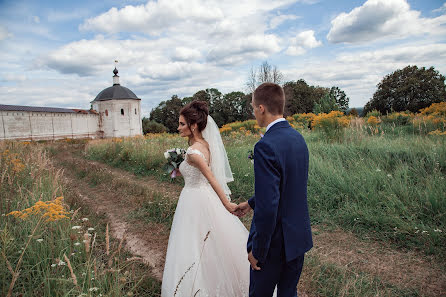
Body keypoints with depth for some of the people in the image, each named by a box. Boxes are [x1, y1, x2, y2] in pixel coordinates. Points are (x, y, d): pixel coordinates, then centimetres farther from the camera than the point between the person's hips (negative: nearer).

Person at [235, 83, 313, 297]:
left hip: (276, 242, -7)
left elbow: (268, 207, -27)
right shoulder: (298, 138, 2)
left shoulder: (266, 146, -26)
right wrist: (251, 203, 22)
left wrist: (257, 250, -15)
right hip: (299, 236, 8)